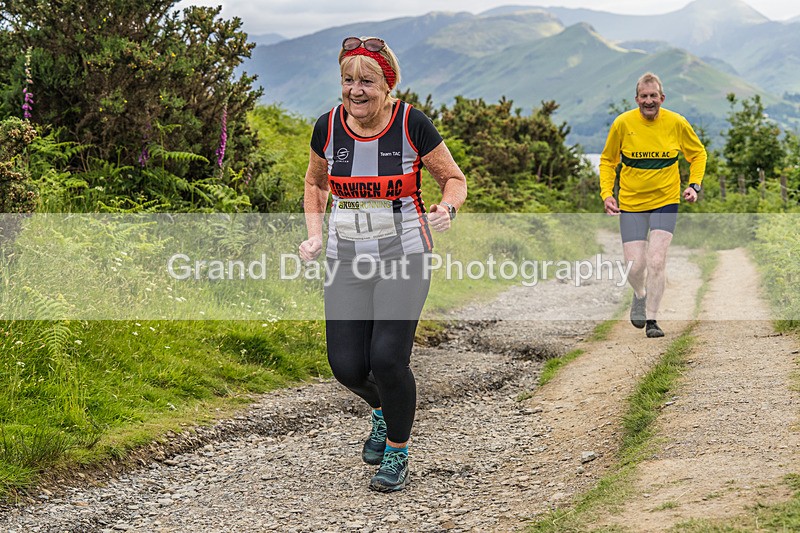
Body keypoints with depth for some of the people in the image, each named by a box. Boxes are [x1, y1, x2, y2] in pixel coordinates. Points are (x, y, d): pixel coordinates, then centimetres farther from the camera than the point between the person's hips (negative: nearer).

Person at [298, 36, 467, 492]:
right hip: (347, 260, 3)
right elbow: (316, 183, 17)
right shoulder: (329, 127, -1)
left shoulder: (413, 124, -10)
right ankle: (383, 411, 34)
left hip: (404, 257, -3)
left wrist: (448, 209, -21)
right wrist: (315, 235, 4)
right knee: (347, 366, -3)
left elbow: (455, 178, 0)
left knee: (387, 357, -16)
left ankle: (398, 452, 11)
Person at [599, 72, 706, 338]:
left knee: (656, 261, -12)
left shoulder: (676, 123, -6)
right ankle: (640, 295, 33)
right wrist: (606, 193, -4)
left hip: (665, 201, 0)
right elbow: (608, 160, 7)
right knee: (634, 266, -3)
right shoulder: (622, 123, -8)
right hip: (630, 203, 0)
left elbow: (698, 154, 11)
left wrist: (694, 185, -2)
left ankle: (652, 319, 3)